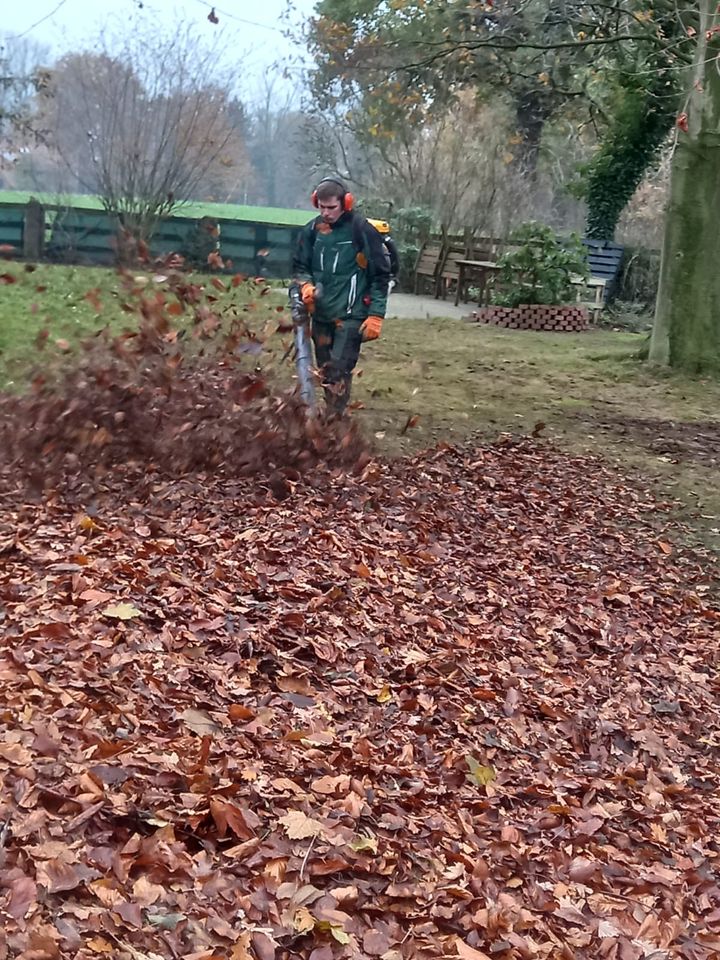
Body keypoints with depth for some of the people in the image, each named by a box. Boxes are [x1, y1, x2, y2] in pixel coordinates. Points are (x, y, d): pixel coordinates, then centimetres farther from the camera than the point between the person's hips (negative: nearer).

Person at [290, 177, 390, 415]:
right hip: (321, 314, 5)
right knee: (325, 372, 12)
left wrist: (376, 315, -10)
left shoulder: (362, 231, -10)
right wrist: (306, 285, -8)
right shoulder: (312, 230, 3)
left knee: (340, 372, -12)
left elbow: (380, 275, -6)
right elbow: (299, 266, 15)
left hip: (350, 315, -5)